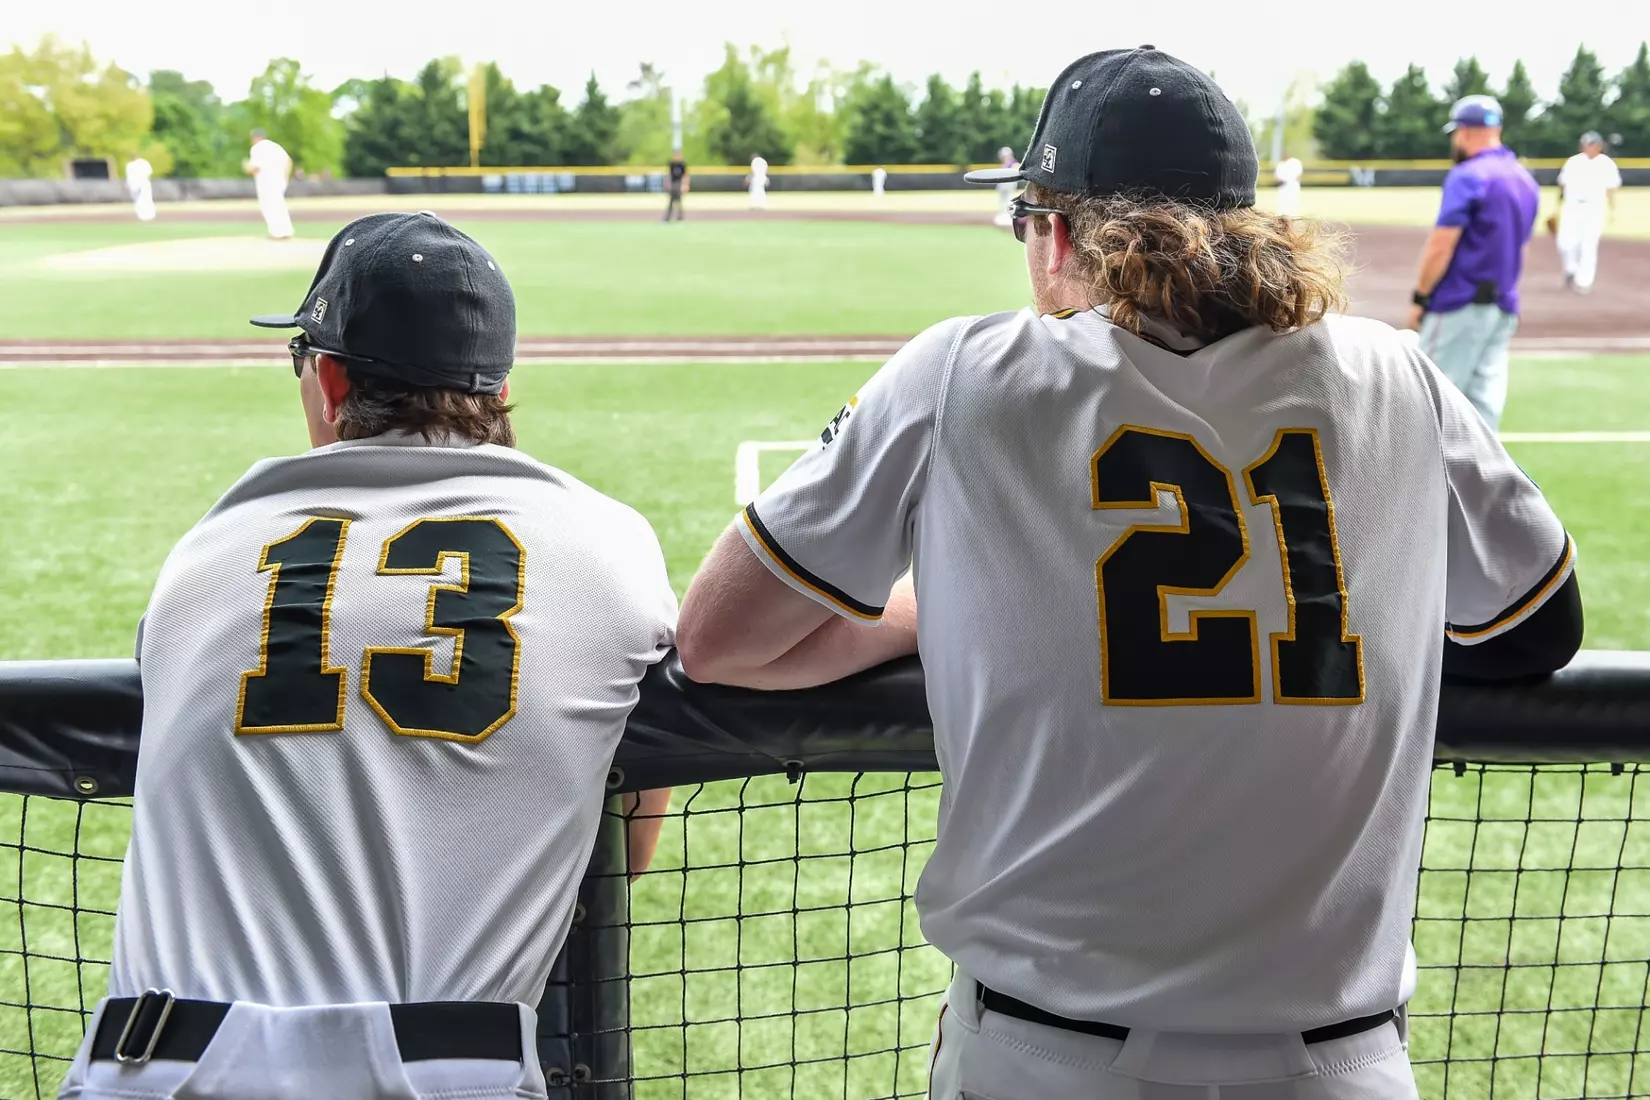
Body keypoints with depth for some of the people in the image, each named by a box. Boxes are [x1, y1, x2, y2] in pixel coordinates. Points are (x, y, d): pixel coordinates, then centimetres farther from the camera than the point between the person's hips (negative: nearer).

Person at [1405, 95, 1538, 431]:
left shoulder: (1467, 177, -12)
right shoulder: (1526, 180, 14)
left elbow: (1441, 244, -16)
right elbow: (1510, 244, 17)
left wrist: (1419, 298, -10)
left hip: (1460, 305, -8)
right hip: (1504, 307, 8)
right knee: (1484, 399, 7)